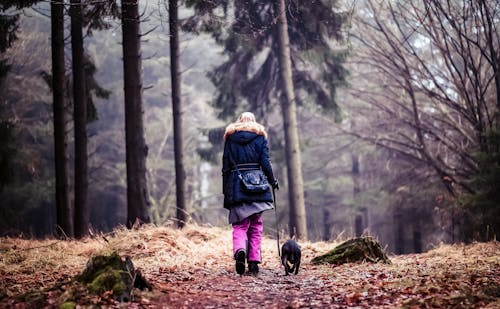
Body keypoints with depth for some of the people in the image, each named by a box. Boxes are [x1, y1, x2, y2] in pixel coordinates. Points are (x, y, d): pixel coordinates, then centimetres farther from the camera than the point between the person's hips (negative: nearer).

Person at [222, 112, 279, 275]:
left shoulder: (230, 138, 10)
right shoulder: (260, 137, 6)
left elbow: (225, 166, 7)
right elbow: (265, 163, -2)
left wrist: (226, 191, 10)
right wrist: (273, 181, 12)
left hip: (236, 187, 0)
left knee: (239, 224, 2)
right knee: (256, 226, 8)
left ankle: (239, 250, -27)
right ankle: (254, 262, 1)